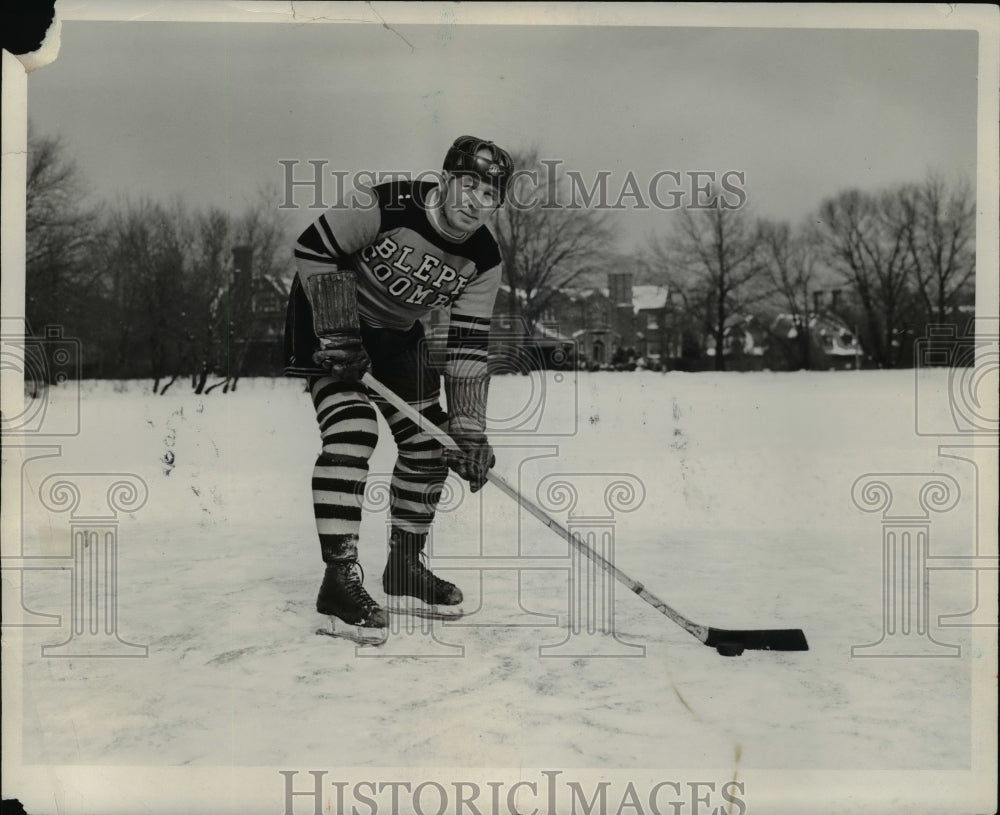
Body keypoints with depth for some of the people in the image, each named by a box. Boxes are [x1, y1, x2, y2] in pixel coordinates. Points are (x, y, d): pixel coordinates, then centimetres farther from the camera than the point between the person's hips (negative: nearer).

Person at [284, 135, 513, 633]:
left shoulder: (483, 261, -13)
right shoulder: (387, 206, -29)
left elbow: (467, 348, -11)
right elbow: (312, 249, -20)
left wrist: (469, 431, -16)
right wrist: (337, 332, -24)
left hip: (397, 332, 7)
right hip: (329, 314, -6)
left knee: (428, 442, 3)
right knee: (352, 432, -23)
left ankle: (404, 565, 20)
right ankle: (339, 577, -18)